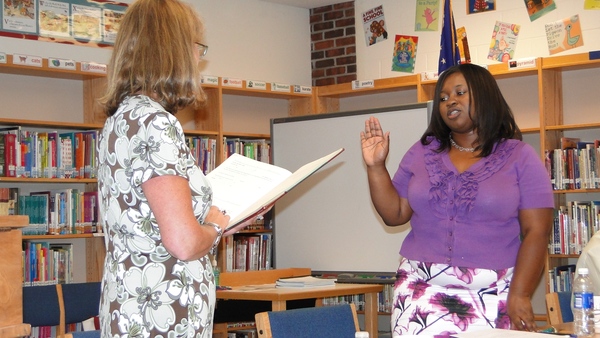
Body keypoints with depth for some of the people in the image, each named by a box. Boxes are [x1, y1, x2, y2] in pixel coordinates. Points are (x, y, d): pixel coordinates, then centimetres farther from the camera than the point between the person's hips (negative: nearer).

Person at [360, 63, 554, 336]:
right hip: (422, 291, 2)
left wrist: (519, 295, -11)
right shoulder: (421, 153, 10)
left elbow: (536, 232, -3)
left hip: (492, 295, -2)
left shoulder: (520, 157, 1)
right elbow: (395, 214, 11)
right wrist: (376, 167, 0)